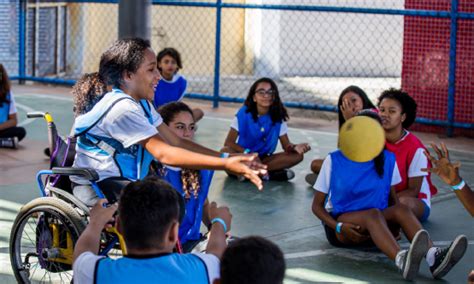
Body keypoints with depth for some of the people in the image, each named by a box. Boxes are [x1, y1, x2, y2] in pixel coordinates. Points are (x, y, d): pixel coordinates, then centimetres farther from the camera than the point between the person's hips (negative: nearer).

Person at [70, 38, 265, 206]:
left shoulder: (141, 104, 10)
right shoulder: (122, 108, -22)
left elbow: (177, 142, 5)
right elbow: (163, 153, -29)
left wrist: (228, 159, -7)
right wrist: (225, 165, -33)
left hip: (121, 183, 10)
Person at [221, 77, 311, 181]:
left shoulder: (278, 116, -4)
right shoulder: (244, 113, -12)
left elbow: (286, 145, -2)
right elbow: (228, 142, -13)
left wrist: (295, 147, -27)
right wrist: (247, 152, -29)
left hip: (263, 159, 4)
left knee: (297, 155, -17)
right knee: (225, 152, -34)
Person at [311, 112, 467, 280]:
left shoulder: (388, 160, 7)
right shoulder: (334, 161, -3)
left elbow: (393, 199, 14)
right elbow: (317, 205, 0)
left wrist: (395, 225, -8)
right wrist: (339, 227, -19)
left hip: (373, 228, 4)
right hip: (339, 222, -3)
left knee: (401, 209, -27)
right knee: (373, 213, -35)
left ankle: (433, 256, -53)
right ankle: (401, 260, -66)